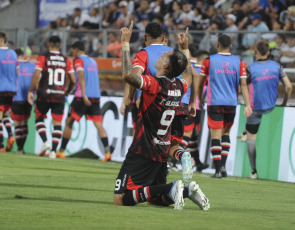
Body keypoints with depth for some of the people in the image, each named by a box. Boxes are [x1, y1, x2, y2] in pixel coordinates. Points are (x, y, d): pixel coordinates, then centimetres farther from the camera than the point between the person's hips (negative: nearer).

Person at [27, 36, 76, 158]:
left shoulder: (43, 58, -2)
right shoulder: (66, 60, 6)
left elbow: (36, 76, -11)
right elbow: (73, 81, 5)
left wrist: (30, 91, -2)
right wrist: (67, 92, 23)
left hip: (44, 95, -2)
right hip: (60, 96, 2)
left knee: (39, 118, 16)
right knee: (57, 123, 6)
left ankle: (45, 141, -4)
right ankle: (53, 150, -2)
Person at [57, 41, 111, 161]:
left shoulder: (78, 60, 0)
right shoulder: (93, 61, 21)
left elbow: (81, 76, -13)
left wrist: (84, 95, -22)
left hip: (82, 97, -6)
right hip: (96, 96, 6)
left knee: (69, 122, 6)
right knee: (99, 124, -2)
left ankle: (61, 151, 10)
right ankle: (107, 151, -18)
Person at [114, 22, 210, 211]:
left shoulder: (155, 84, -17)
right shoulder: (179, 87, 6)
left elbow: (128, 75, -32)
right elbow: (188, 77, 31)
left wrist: (126, 43, -22)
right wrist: (186, 49, 39)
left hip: (143, 152, -8)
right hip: (162, 153, 8)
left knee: (121, 199, -11)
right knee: (155, 199, 23)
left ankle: (170, 189, -21)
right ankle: (188, 190, 0)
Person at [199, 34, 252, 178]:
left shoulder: (209, 61, -1)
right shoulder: (238, 62, 3)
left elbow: (200, 82, 8)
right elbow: (244, 84, -2)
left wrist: (200, 99, 23)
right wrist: (247, 105, -3)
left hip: (214, 103, -3)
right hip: (232, 104, 3)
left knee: (216, 135, -3)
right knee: (226, 133, 19)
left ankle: (218, 170, -10)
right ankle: (223, 165, 10)